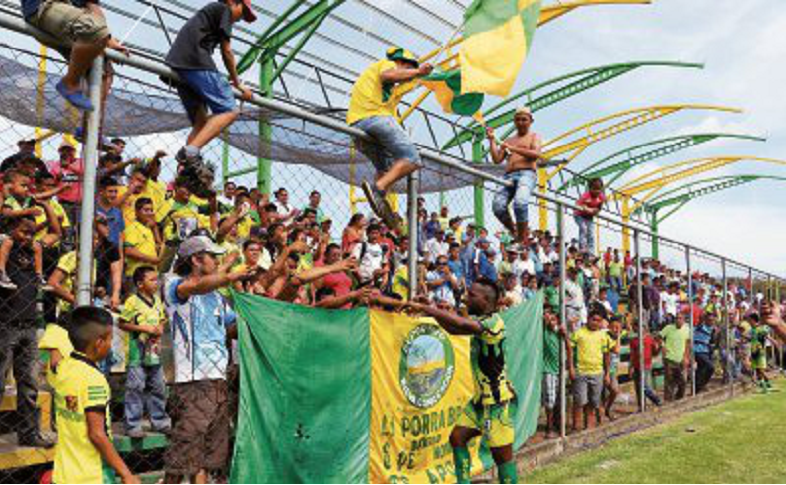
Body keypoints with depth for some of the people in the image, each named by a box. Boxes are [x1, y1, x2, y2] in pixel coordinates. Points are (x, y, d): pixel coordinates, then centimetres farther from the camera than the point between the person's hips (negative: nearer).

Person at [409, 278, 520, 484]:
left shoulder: (494, 322, -21)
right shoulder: (479, 321, 9)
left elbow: (461, 324, -35)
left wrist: (426, 308, -29)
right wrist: (434, 312, -1)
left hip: (498, 400, -9)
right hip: (481, 397, 9)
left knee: (502, 454, -1)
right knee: (457, 437, 8)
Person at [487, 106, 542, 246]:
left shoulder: (534, 137, 19)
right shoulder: (509, 141, 31)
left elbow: (536, 154, -3)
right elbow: (497, 159, 20)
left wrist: (513, 148, -7)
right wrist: (492, 140, 15)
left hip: (526, 174, -4)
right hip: (509, 176, 4)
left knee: (520, 202, -34)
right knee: (498, 206, -23)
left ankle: (522, 238, -24)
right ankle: (514, 232, -3)